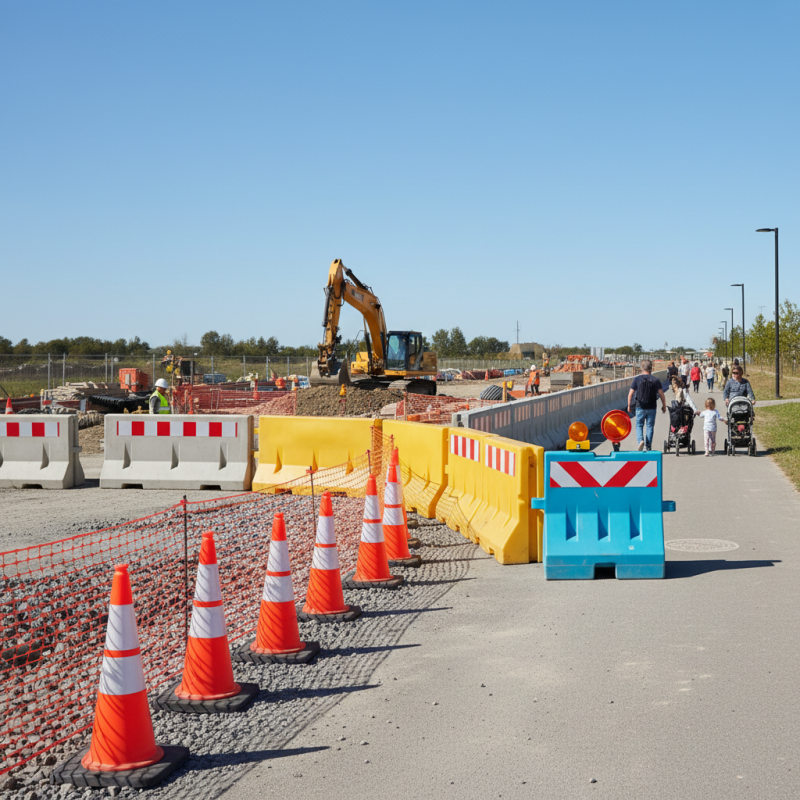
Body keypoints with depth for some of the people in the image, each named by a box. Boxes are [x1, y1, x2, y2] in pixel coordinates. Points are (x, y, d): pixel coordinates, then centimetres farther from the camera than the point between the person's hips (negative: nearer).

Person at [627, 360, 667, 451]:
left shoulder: (637, 379, -4)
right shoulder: (655, 380, -2)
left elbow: (630, 393, -6)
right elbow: (662, 395, -3)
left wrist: (629, 406, 6)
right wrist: (664, 406, 9)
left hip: (640, 407, -1)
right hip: (652, 408, 1)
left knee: (639, 425, 12)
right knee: (650, 426, 9)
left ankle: (640, 440, -14)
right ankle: (648, 446, 9)